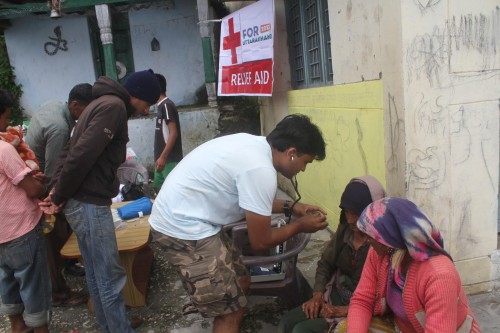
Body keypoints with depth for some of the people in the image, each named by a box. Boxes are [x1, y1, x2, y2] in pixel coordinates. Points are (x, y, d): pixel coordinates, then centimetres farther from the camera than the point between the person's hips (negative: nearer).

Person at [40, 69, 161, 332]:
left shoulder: (104, 102, 18)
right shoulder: (114, 106, -14)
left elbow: (76, 150, 15)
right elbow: (82, 155, -22)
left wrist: (60, 191, 7)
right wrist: (60, 196, -12)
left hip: (82, 201, 10)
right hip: (89, 203, -10)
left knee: (96, 275, 18)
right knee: (110, 278, -1)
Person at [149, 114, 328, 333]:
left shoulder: (254, 145, 5)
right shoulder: (261, 169, -24)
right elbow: (260, 241, -13)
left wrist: (291, 207, 17)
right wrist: (300, 226, 2)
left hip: (181, 217, 10)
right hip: (183, 228, -10)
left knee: (240, 282, 19)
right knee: (230, 311, 0)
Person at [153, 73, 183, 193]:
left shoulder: (166, 105, -13)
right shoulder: (161, 105, 15)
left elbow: (174, 133, -20)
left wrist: (163, 157, -24)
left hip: (170, 159, -10)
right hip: (163, 158, 10)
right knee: (158, 187, 15)